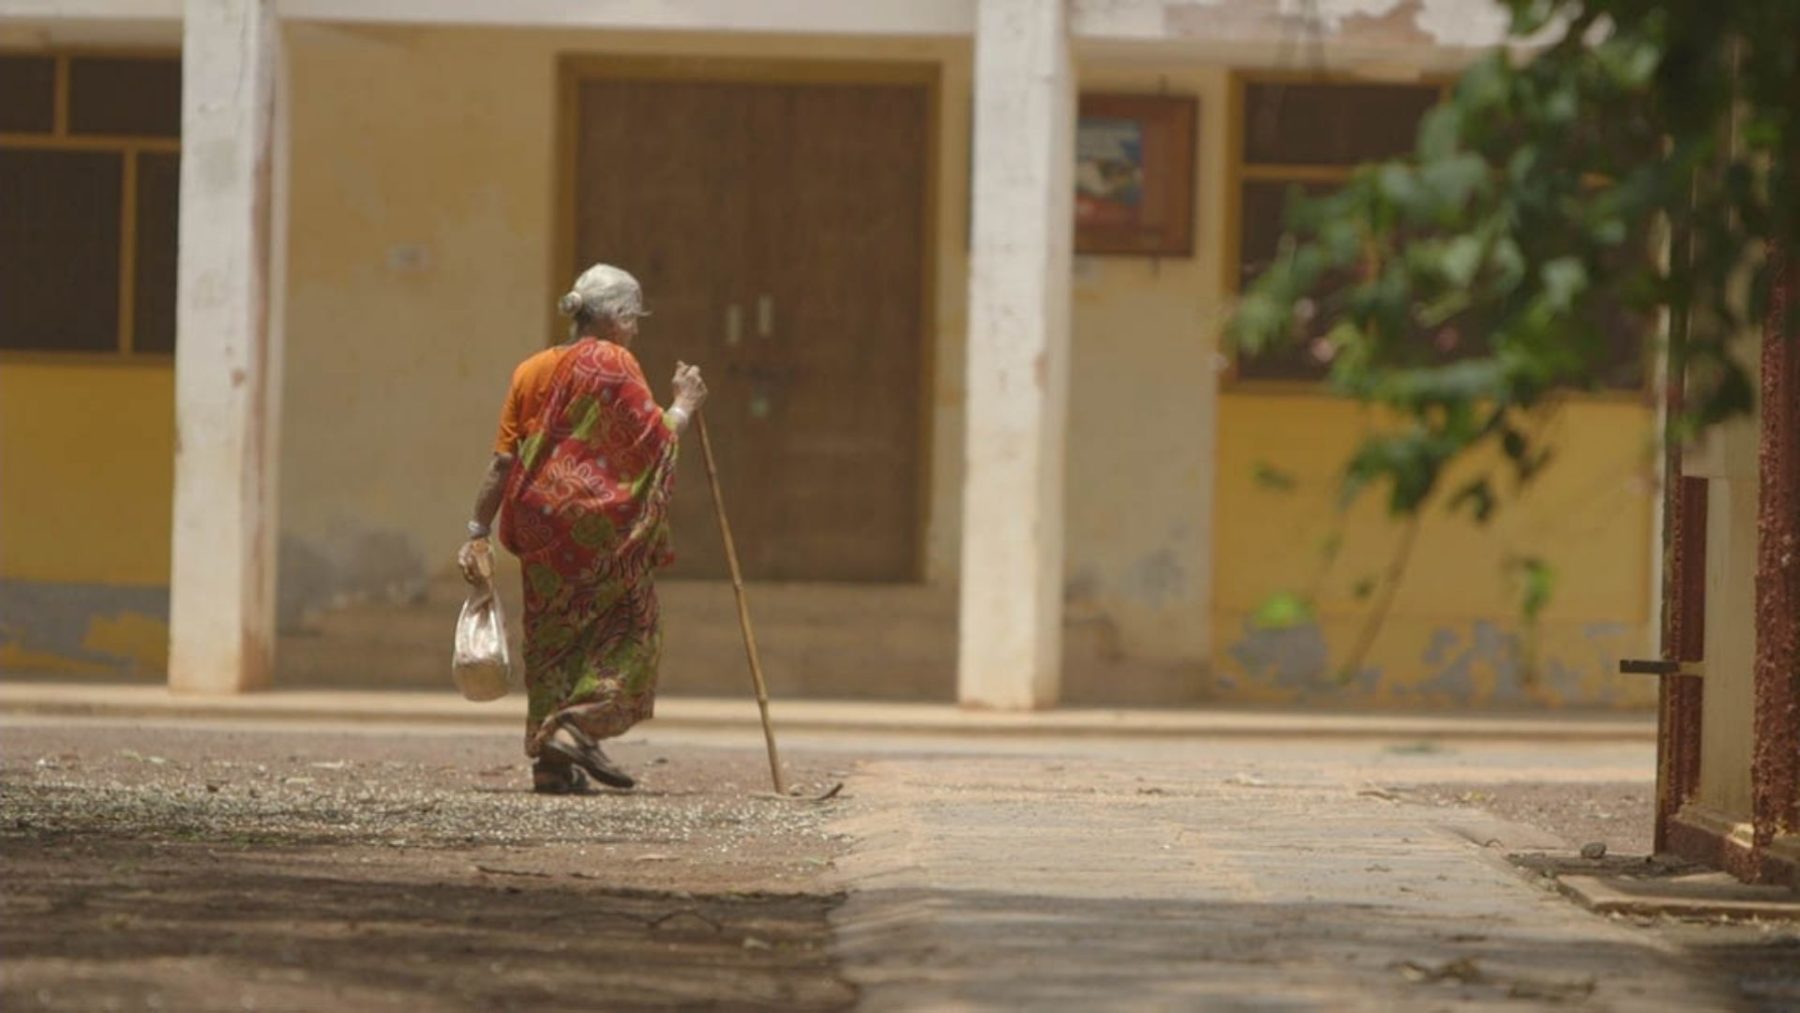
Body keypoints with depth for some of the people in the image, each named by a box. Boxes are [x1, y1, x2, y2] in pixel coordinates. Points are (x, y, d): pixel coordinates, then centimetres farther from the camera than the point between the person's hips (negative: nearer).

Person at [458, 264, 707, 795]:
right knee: (628, 629, 7)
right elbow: (654, 440, -6)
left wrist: (479, 532, 7)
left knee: (552, 635, 11)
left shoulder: (531, 372, 10)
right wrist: (683, 407, 12)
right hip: (601, 523, -5)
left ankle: (549, 759, 8)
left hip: (541, 525, 5)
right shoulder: (614, 363, -6)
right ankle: (580, 726, -11)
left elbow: (503, 459, 6)